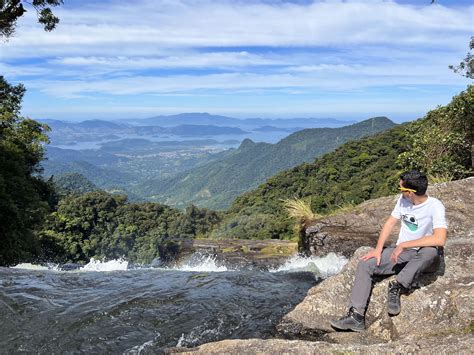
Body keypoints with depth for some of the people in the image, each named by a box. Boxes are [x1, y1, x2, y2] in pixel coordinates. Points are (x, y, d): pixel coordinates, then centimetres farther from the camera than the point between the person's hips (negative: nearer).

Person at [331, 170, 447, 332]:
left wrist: (404, 245, -29)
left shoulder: (435, 206, -19)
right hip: (400, 252, 6)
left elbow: (440, 239, -33)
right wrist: (378, 249, -5)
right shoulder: (403, 200, 1)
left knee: (430, 252, -40)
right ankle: (356, 315, -19)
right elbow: (390, 223, 7)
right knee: (365, 264, -13)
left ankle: (396, 287, -26)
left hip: (422, 257, -5)